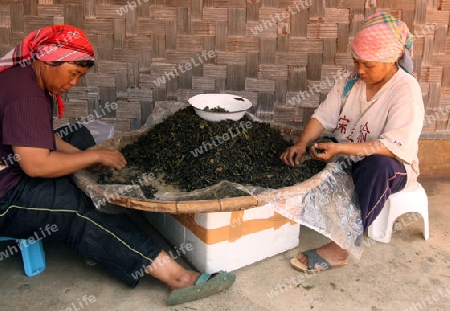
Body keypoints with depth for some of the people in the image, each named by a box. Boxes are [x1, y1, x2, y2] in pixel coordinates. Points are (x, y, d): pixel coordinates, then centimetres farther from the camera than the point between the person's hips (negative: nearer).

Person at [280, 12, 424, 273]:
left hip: (390, 167, -5)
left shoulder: (406, 90, -19)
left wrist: (340, 149, -36)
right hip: (346, 158, 6)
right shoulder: (350, 82, -1)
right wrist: (302, 144, -25)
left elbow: (395, 147, -28)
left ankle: (341, 247, -34)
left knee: (377, 165, -40)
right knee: (306, 156, -17)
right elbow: (323, 116, -5)